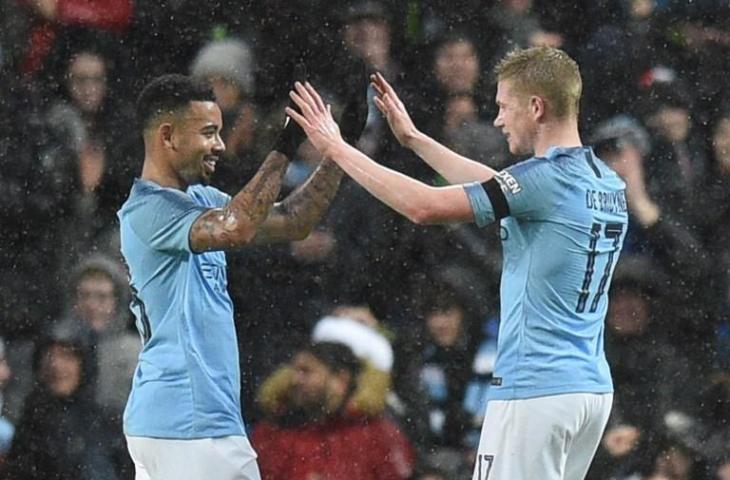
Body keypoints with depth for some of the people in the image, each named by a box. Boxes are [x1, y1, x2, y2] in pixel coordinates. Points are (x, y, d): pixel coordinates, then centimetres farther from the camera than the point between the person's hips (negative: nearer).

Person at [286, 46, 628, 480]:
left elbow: (425, 206, -16)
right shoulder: (609, 184, 12)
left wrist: (337, 148, -7)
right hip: (593, 390, 9)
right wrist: (414, 139, 32)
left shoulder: (547, 179, -15)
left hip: (535, 391, -9)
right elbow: (498, 187, 28)